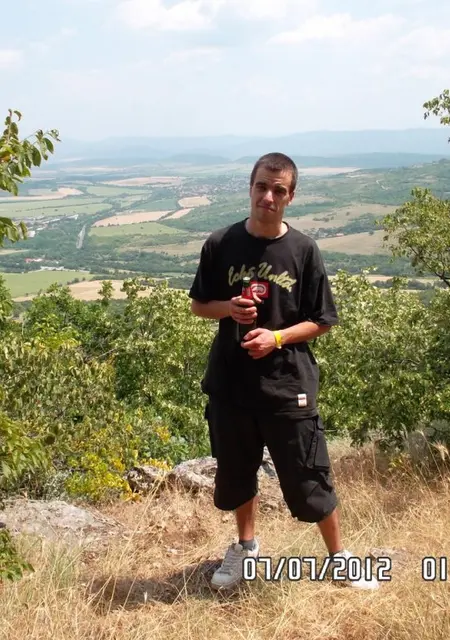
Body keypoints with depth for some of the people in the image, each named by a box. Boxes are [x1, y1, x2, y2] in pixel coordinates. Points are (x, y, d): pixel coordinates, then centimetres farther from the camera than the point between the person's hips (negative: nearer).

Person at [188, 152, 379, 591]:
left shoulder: (303, 250, -6)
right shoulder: (220, 244, -3)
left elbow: (322, 321, -2)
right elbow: (199, 305, 7)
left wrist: (277, 337, -17)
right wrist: (229, 308, -13)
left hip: (288, 384, -2)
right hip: (230, 382, 2)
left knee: (308, 477, 6)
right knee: (236, 472, 18)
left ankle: (340, 556, 30)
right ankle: (246, 545, 44)